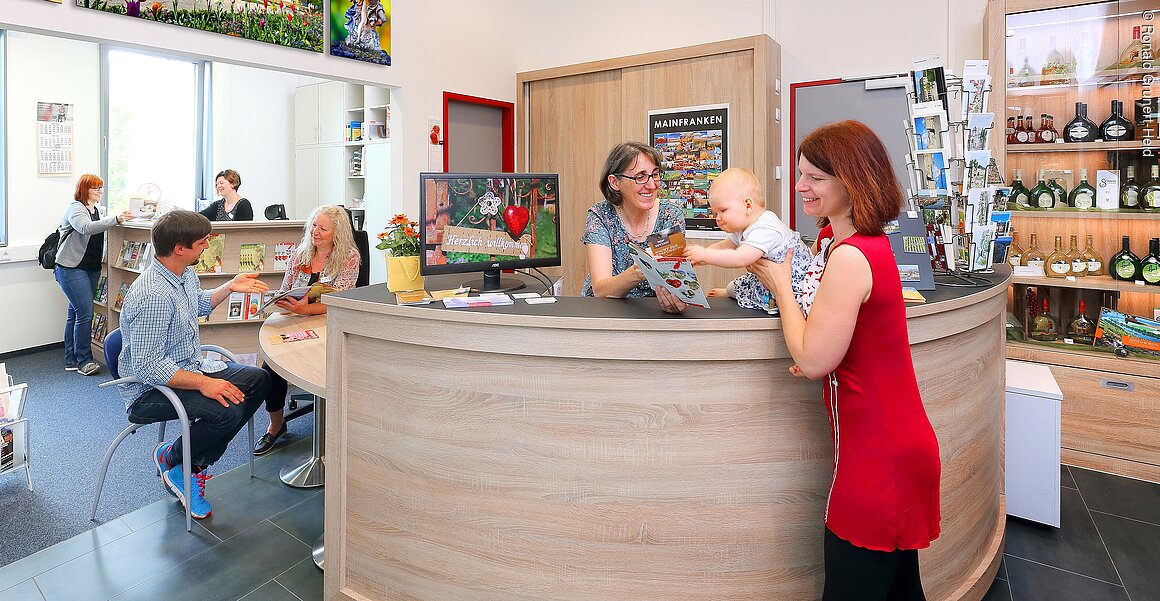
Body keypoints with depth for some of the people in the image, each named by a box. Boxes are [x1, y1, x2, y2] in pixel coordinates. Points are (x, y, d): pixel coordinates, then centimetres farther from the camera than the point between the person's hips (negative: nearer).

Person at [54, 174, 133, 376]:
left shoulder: (96, 210, 16)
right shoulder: (75, 208, -10)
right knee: (85, 313, -11)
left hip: (92, 268, 8)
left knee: (75, 313, 11)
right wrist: (115, 219, -39)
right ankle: (83, 361, -4)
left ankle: (71, 360, 16)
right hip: (71, 268, -8)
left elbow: (100, 231, 20)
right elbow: (86, 228, -30)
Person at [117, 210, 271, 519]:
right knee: (227, 411, -30)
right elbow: (147, 366, -31)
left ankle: (195, 465, 3)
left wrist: (230, 287, 16)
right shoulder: (153, 295, -30)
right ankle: (170, 458, 4)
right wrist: (204, 383, -32)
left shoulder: (186, 274, 1)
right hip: (150, 388, -10)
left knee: (259, 380, -2)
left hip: (190, 366, 10)